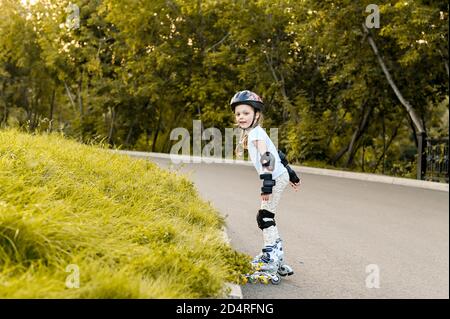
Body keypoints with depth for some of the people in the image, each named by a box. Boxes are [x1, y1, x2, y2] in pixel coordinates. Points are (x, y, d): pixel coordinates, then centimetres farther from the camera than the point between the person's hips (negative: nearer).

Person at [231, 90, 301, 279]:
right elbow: (277, 153, 23)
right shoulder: (253, 133, 18)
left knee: (265, 217, -10)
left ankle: (270, 258, -9)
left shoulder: (255, 132, -12)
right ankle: (277, 257, 18)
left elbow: (266, 157, -24)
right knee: (265, 218, 12)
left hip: (276, 178, -10)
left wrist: (267, 182, -31)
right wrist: (290, 174, 28)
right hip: (278, 177, 10)